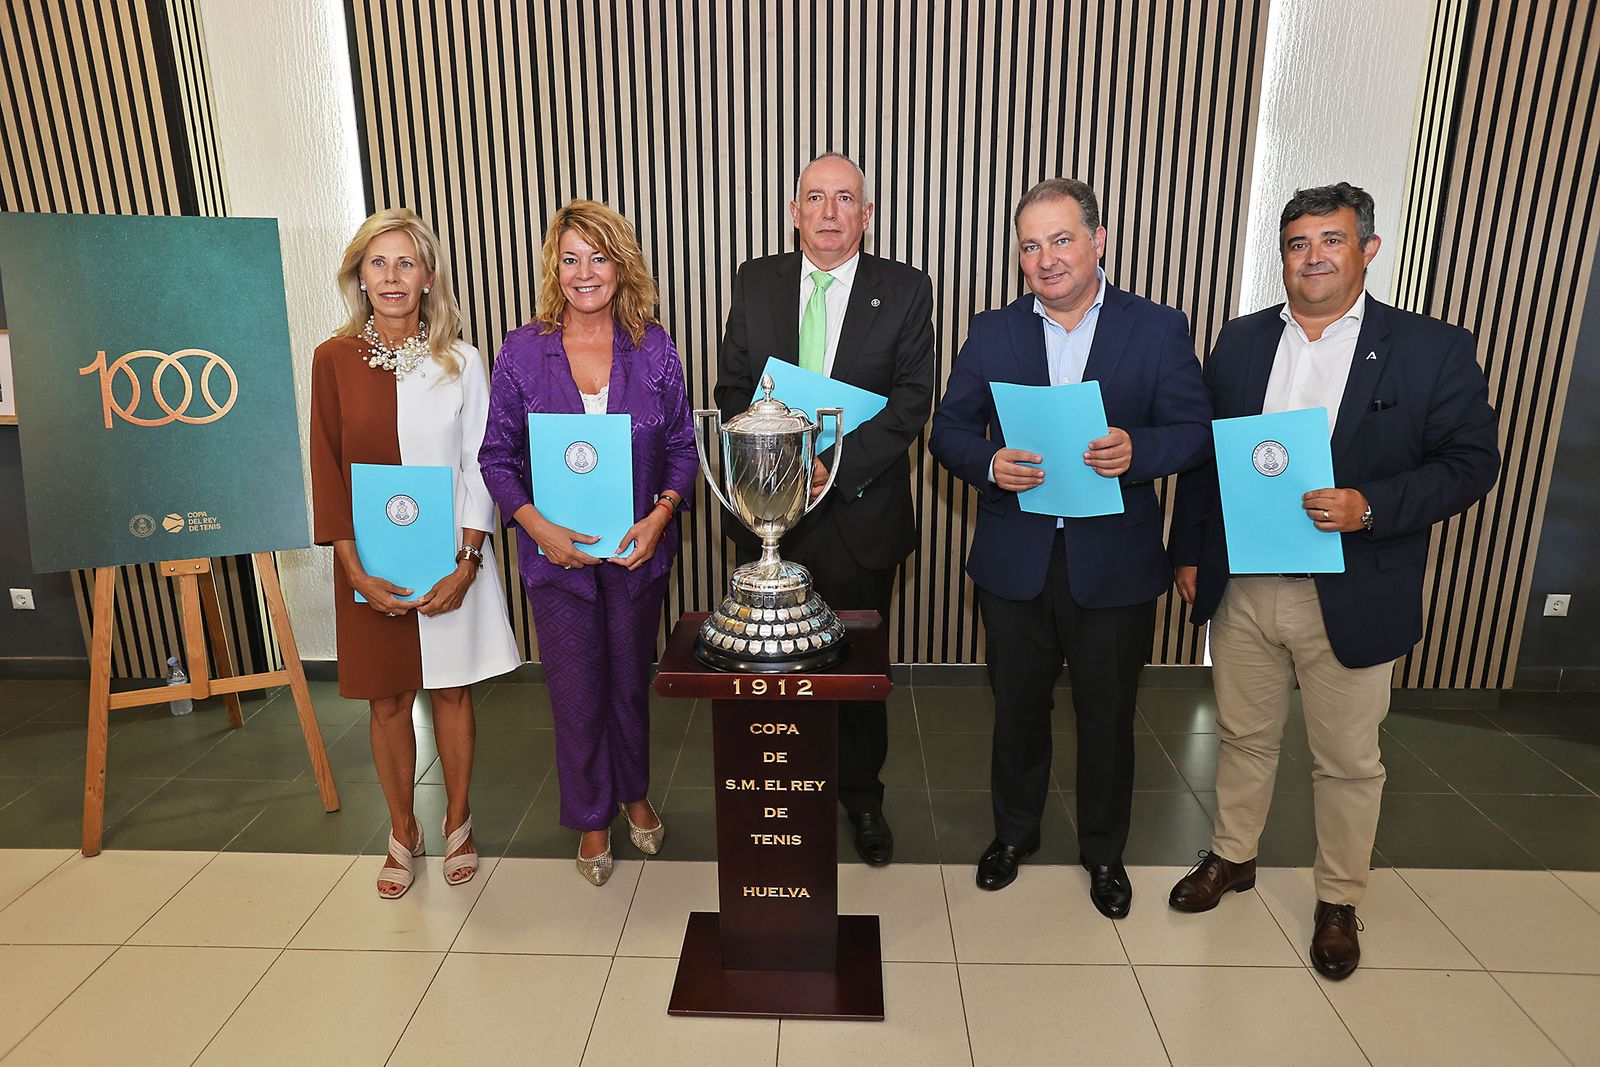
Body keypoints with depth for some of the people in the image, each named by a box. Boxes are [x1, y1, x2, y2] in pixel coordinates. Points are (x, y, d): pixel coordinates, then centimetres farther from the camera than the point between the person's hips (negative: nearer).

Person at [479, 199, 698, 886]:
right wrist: (537, 526, -15)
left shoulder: (654, 349, -2)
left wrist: (660, 514, -14)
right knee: (577, 692, 9)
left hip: (638, 550, 1)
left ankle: (635, 793, 42)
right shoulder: (521, 351, -5)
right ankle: (592, 817, 32)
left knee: (632, 680, 16)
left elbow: (682, 447, 2)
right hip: (556, 553, -1)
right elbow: (497, 456, -2)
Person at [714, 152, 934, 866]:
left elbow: (912, 399, -10)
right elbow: (732, 388, 5)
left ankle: (861, 795, 35)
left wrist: (834, 464, -21)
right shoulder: (755, 282, 5)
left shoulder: (905, 291, -1)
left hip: (860, 509, -1)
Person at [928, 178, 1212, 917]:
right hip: (1015, 562, 2)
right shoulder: (992, 332, 4)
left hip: (1115, 567, -1)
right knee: (1017, 709, 17)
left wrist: (1136, 449, -25)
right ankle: (1013, 832, 40)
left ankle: (1104, 852, 37)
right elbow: (949, 429, 1)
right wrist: (988, 462, -20)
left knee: (1107, 716, 14)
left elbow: (1196, 431, -4)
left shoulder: (1158, 329, -1)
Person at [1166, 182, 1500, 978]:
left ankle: (1339, 902, 33)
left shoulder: (1432, 350, -4)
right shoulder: (1240, 341, 5)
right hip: (1242, 588, 3)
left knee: (1348, 761, 12)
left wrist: (1370, 508, -22)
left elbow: (1471, 460, -6)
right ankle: (1231, 857, 39)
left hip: (1353, 599, -2)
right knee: (1243, 735, 18)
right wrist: (1188, 552, 4)